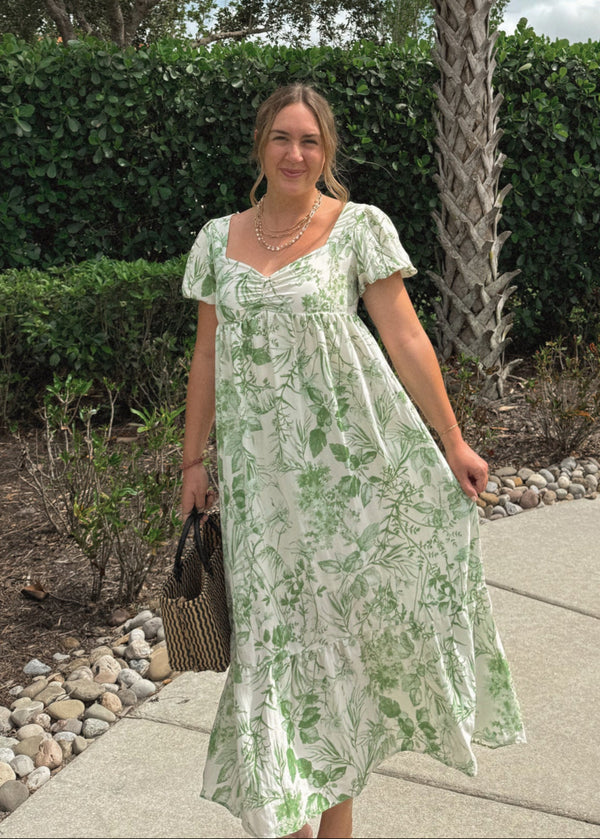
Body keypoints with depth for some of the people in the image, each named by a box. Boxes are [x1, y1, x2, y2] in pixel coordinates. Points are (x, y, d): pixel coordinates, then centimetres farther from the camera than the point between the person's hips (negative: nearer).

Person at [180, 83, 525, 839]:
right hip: (260, 465, 3)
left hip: (351, 452, -2)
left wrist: (452, 442, -4)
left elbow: (405, 338, -2)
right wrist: (193, 459, 10)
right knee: (274, 624, 4)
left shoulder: (360, 227, -1)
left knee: (338, 618, 4)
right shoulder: (218, 239, 9)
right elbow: (207, 356, 12)